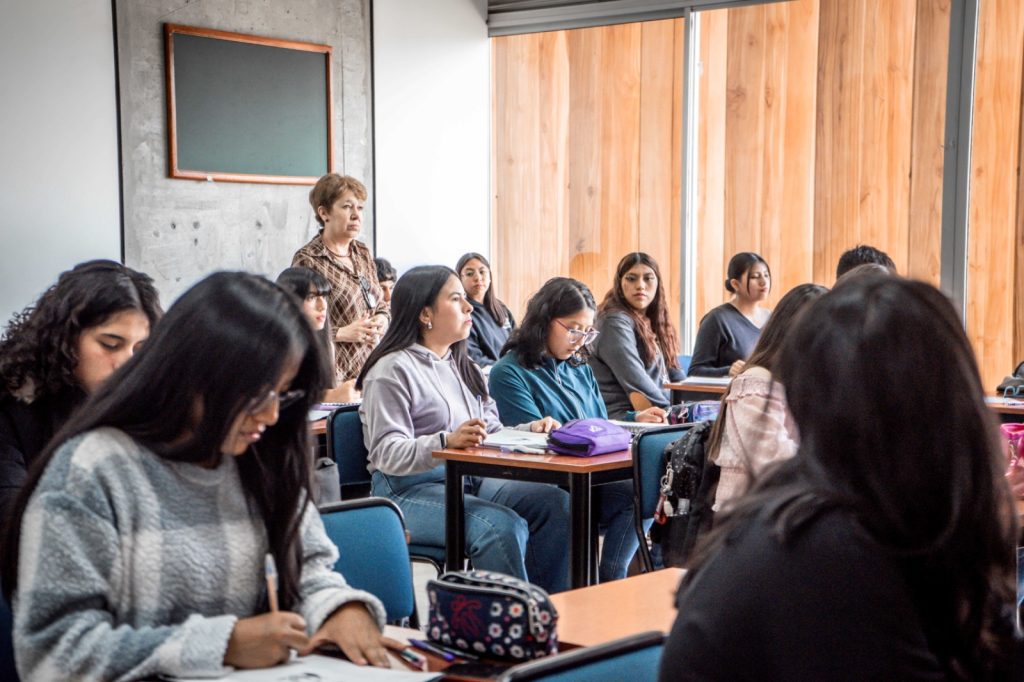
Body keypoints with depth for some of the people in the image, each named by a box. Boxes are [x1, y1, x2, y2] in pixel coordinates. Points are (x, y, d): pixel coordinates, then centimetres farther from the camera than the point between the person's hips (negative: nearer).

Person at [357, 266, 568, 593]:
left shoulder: (463, 367, 21)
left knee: (556, 503, -17)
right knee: (504, 525, -32)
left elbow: (491, 432, 21)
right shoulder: (393, 370, -8)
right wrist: (447, 441, -33)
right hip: (409, 490, -8)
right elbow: (387, 454, -17)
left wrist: (529, 430, 1)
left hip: (471, 480, 8)